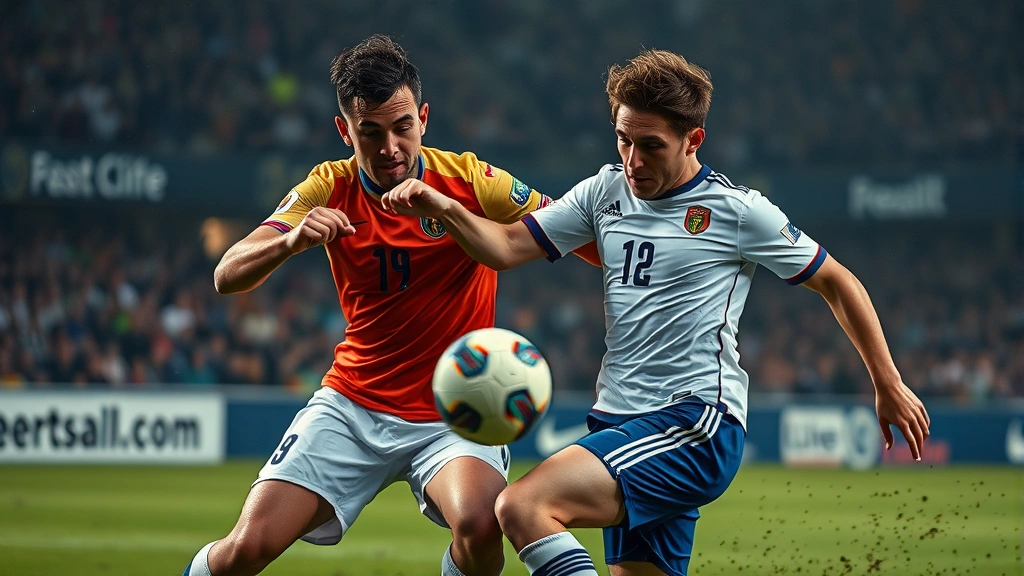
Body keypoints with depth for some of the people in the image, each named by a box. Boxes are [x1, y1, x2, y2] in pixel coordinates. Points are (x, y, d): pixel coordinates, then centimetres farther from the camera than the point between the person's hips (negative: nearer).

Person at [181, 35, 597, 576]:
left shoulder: (471, 182, -10)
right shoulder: (329, 189, -4)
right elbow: (227, 277, -11)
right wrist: (290, 242, -31)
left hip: (453, 415, -2)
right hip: (351, 405, 2)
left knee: (479, 526, -32)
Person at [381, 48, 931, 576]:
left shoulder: (737, 210, -3)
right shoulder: (607, 191, 12)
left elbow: (836, 282, 5)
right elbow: (505, 246, 9)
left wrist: (888, 386, 8)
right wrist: (442, 208, -11)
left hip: (696, 423, -7)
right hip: (621, 423, 7)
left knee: (523, 507, -24)